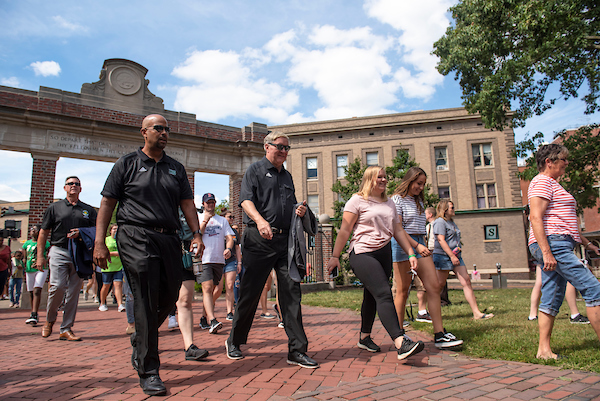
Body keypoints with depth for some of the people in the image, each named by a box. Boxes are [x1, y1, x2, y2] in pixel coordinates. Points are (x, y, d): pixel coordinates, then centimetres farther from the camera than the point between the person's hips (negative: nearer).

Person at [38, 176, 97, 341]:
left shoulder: (89, 210, 15)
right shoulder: (55, 207, 12)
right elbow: (43, 232, 10)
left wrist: (81, 233, -8)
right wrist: (40, 255, 2)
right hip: (59, 251, -1)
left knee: (73, 292, 0)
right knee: (57, 287, -14)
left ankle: (66, 329, 8)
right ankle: (50, 319, 14)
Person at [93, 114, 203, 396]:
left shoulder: (176, 168, 18)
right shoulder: (127, 164, 7)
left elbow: (187, 203, 14)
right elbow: (107, 202, 4)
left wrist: (197, 234, 0)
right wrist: (99, 242, -4)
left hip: (168, 238, 5)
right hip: (136, 236, -4)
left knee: (169, 298, 7)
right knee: (146, 300, -9)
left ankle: (140, 343, 36)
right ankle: (148, 372, 0)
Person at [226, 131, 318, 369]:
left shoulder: (287, 176, 23)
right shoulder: (255, 170, 4)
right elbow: (246, 200, -10)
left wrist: (299, 210, 5)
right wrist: (260, 220, -29)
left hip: (285, 240, 5)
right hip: (259, 240, -5)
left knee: (291, 292, -1)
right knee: (250, 293, 3)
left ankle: (297, 350, 5)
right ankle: (234, 342, 23)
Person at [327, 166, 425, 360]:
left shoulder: (390, 203, 18)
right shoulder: (357, 201, -2)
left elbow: (398, 231, 18)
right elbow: (344, 231, -5)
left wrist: (411, 254, 10)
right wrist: (335, 256, -6)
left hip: (384, 254, 7)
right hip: (362, 253, -7)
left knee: (372, 296, 14)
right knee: (384, 294, -18)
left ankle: (364, 337, 27)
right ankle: (401, 343, -24)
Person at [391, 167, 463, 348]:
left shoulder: (419, 201, 19)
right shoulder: (397, 199, -5)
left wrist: (421, 245, 14)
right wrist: (416, 245, -21)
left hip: (419, 244, 7)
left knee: (434, 286, -3)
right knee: (402, 291, -2)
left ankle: (439, 334, 0)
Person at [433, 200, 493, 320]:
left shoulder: (452, 222, 21)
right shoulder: (440, 222, -9)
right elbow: (441, 240, -18)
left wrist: (456, 255, 21)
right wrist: (452, 256, -24)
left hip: (456, 256, 9)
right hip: (443, 256, -9)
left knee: (466, 281, 0)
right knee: (439, 284, -3)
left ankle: (476, 313, 0)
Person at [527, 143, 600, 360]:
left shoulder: (552, 184, 27)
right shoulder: (542, 182, -7)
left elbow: (565, 222, 32)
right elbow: (535, 218, -18)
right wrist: (546, 251, -24)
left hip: (555, 247, 10)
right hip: (553, 245, -10)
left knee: (551, 300, 6)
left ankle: (544, 350, 8)